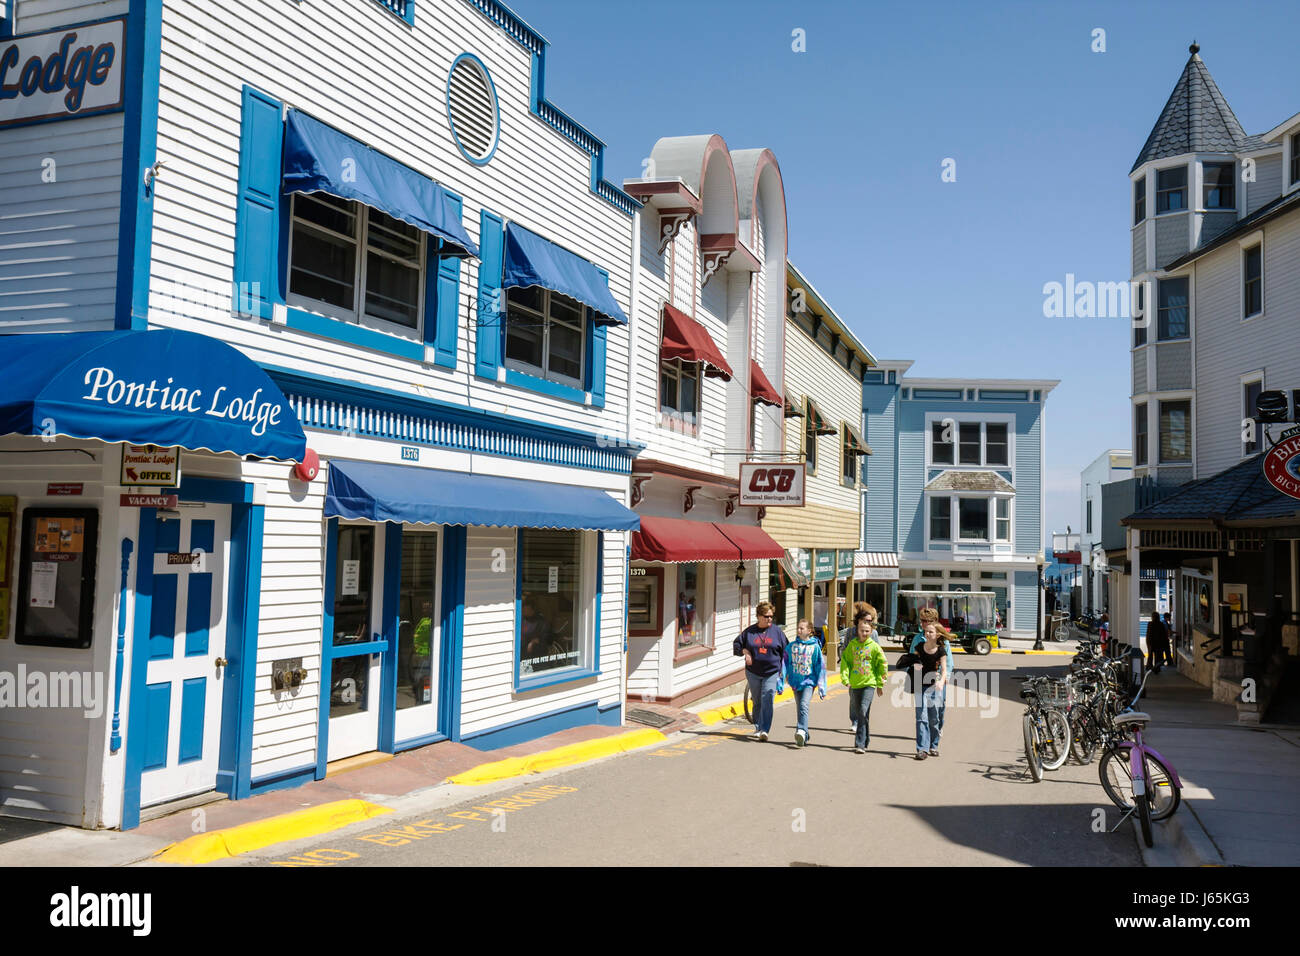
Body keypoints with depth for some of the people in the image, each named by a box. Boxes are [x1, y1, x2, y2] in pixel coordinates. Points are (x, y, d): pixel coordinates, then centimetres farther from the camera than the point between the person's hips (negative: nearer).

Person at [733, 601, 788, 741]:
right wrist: (744, 651, -7)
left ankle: (764, 730, -18)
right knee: (757, 702, 10)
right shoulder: (749, 631, 5)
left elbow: (785, 651, 8)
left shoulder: (777, 631, 4)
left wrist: (783, 670, 1)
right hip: (753, 672, 2)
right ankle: (758, 728, 21)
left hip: (772, 673, -2)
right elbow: (736, 644, 13)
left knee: (767, 701, -13)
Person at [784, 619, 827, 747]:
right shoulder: (792, 646, 4)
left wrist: (822, 688, -1)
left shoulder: (815, 647, -3)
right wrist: (780, 683, 5)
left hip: (809, 681, -4)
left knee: (804, 705, -23)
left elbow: (820, 667, 0)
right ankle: (804, 735, 23)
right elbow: (785, 663, 8)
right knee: (799, 708, 11)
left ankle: (801, 731, -34)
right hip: (796, 682, 4)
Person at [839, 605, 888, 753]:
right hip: (854, 683, 4)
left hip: (869, 683, -4)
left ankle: (860, 744, -15)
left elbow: (883, 664, 3)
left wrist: (880, 684, 4)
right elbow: (845, 660, 4)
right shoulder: (851, 645, 4)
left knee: (863, 712, -16)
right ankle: (866, 740, 31)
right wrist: (845, 678, -8)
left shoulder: (874, 646, -3)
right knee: (857, 712, 13)